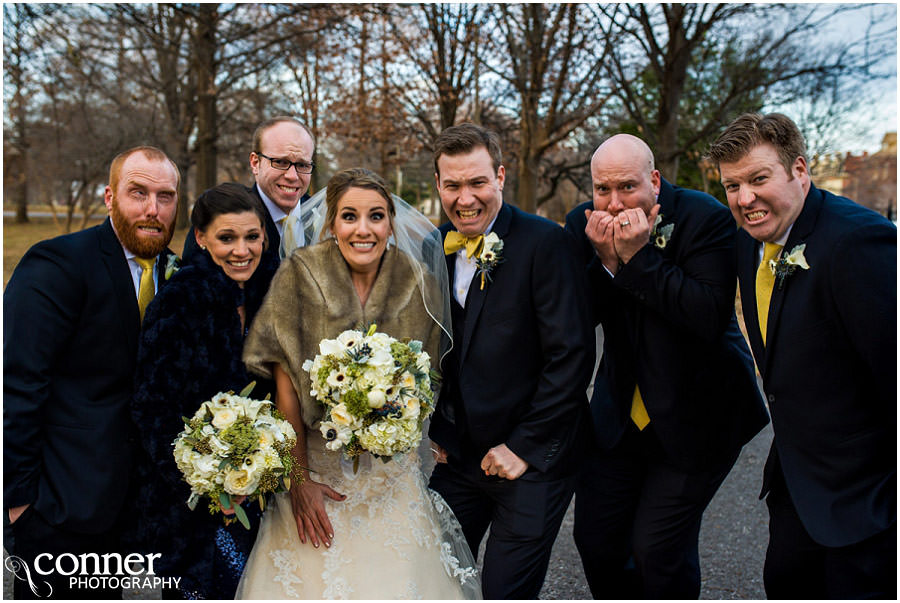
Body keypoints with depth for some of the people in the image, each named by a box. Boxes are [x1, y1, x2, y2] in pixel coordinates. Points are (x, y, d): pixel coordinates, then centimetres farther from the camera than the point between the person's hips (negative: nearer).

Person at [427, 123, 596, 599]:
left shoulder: (545, 243, -15)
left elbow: (571, 357, -17)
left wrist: (524, 446, -14)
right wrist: (431, 430, 5)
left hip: (532, 458, -5)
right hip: (455, 453, 5)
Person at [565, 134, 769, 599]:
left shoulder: (705, 218, -17)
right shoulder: (582, 224, -3)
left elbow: (711, 317, -28)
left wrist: (638, 255, -29)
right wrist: (605, 260, -24)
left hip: (694, 417, -4)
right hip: (621, 413, 5)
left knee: (658, 547, -5)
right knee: (595, 538, 11)